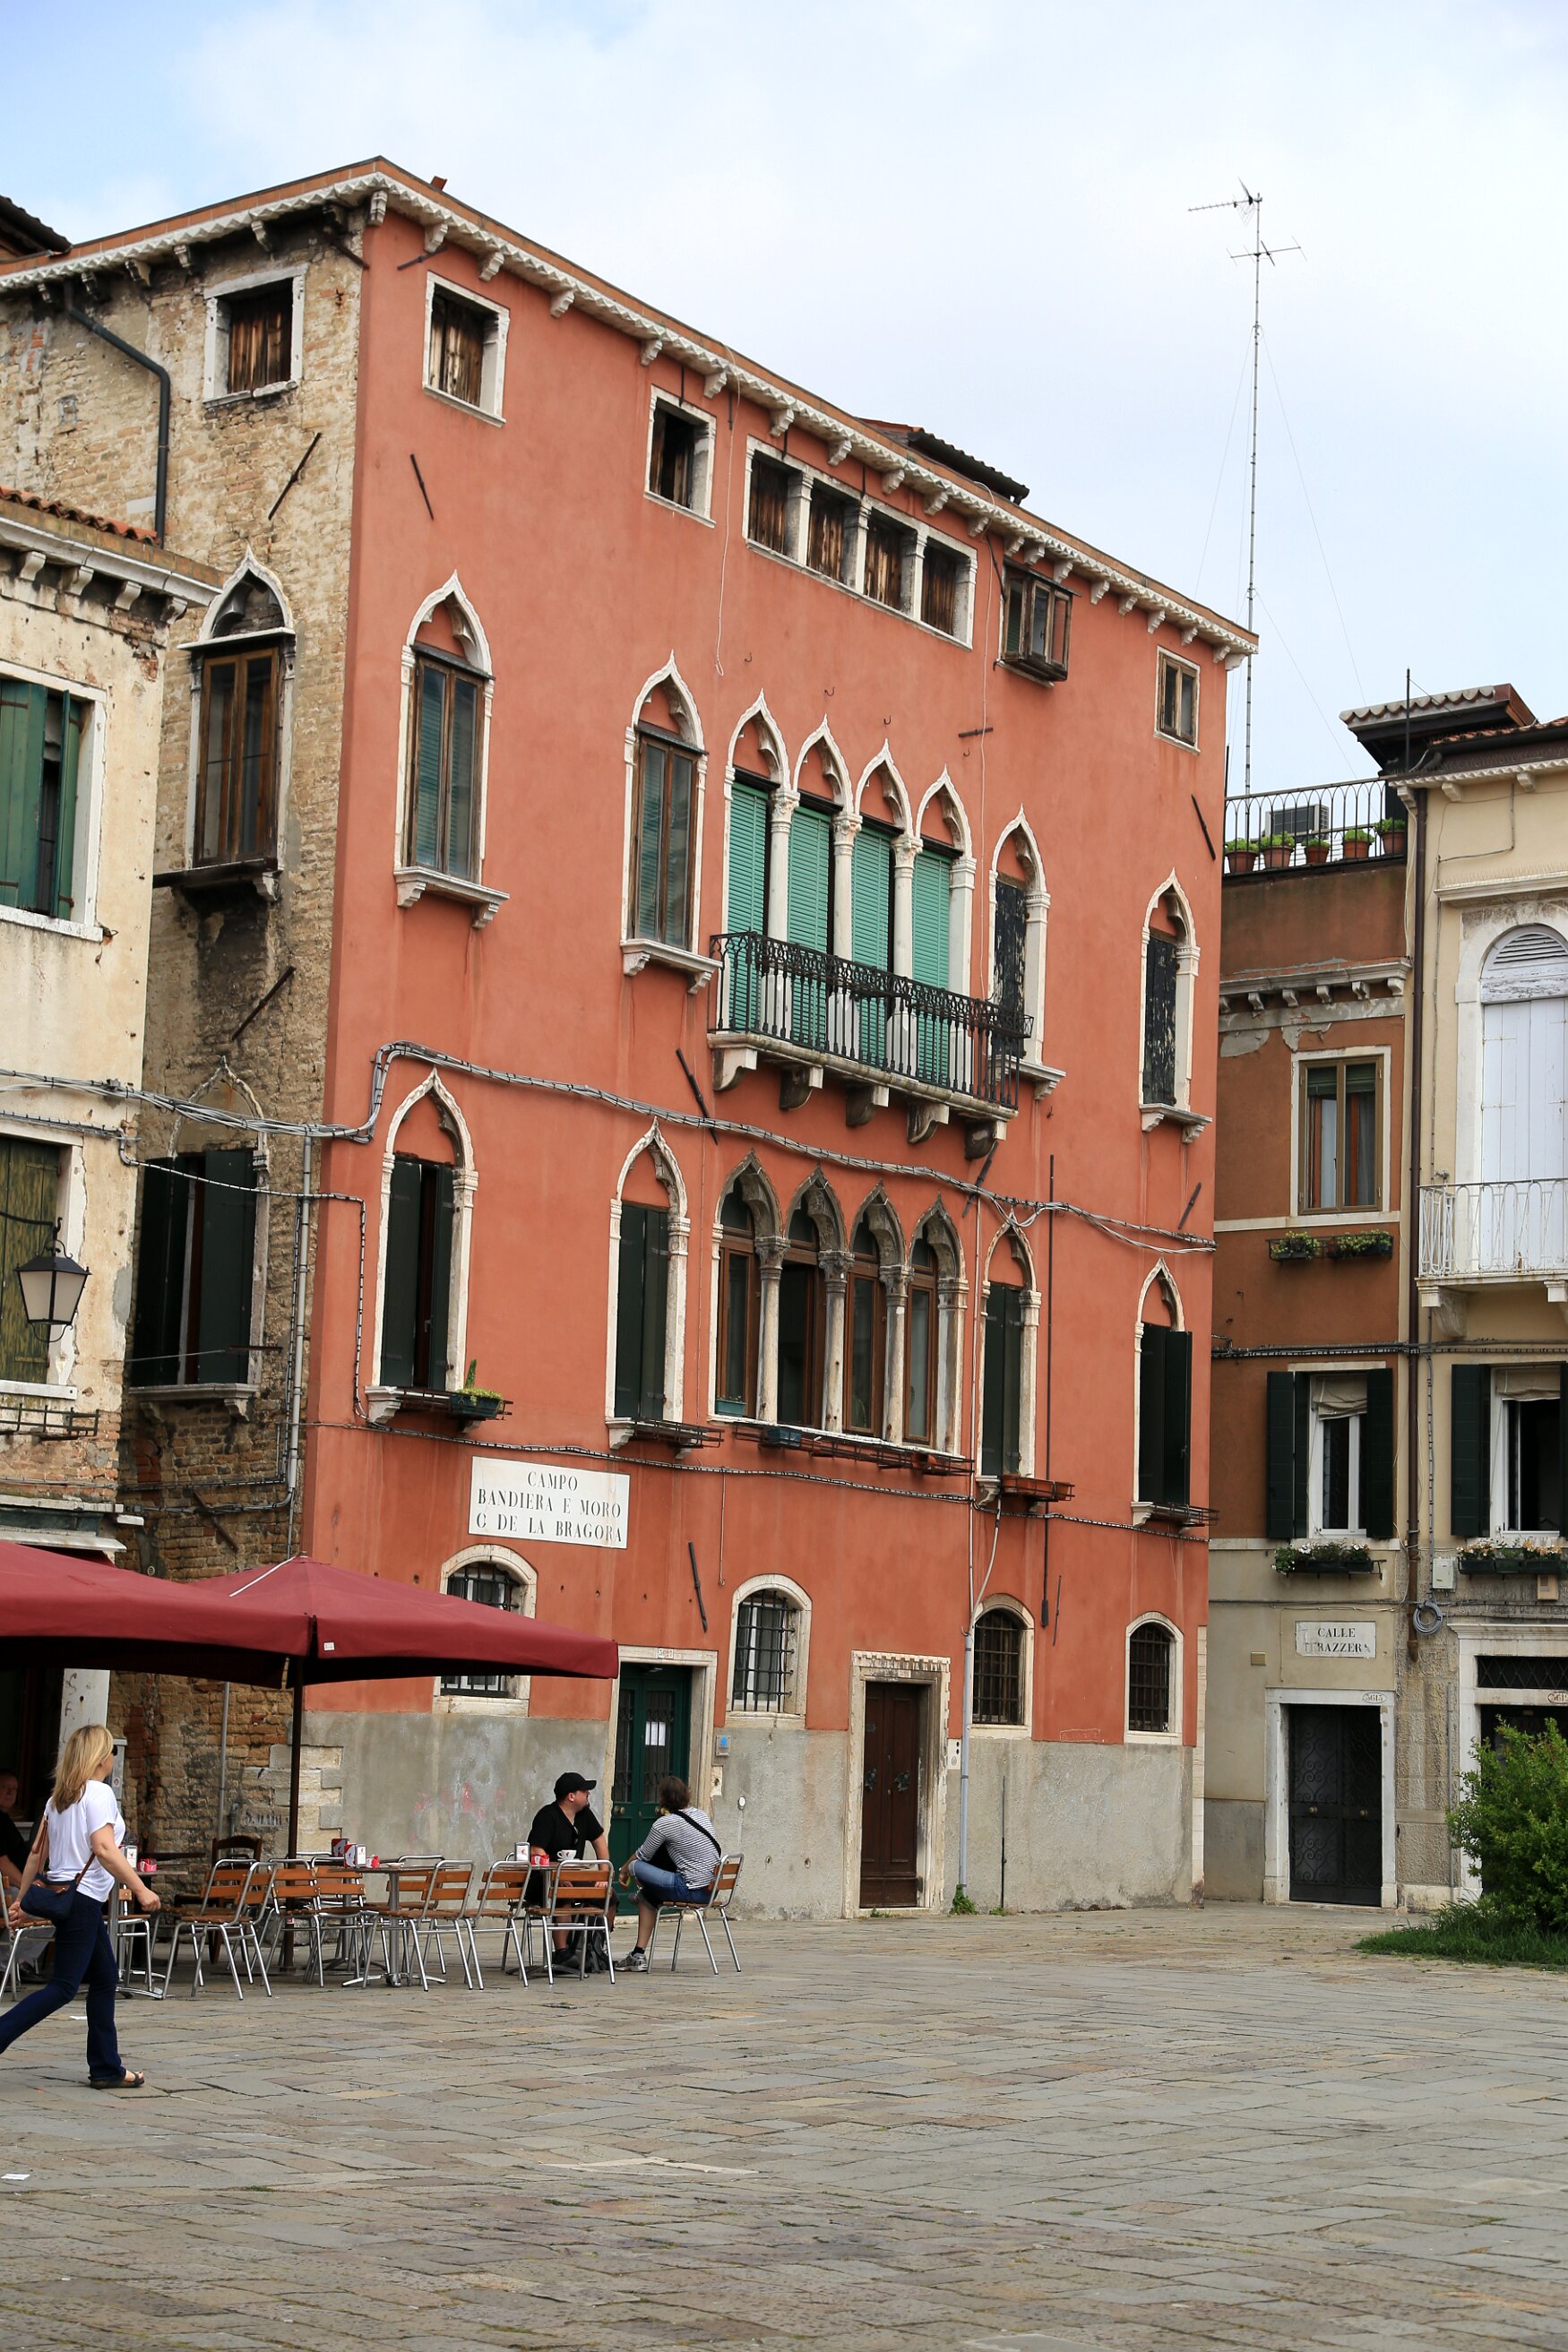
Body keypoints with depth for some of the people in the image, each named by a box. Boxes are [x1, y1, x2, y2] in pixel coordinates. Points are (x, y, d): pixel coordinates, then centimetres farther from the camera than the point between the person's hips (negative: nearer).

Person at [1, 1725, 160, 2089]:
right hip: (82, 1898, -9)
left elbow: (37, 1853, 14)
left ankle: (106, 2068, 15)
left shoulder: (58, 1798, 13)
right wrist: (140, 1889, -23)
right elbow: (104, 1849, -23)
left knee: (106, 1977, 14)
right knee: (64, 1987, -7)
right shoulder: (99, 1793, -12)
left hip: (58, 1893, 9)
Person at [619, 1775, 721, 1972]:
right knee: (646, 1894, 22)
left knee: (635, 1867, -2)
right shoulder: (700, 1814, 11)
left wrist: (624, 1870, 22)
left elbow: (642, 1855, 2)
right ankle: (639, 1955, 20)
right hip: (711, 1888, 9)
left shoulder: (664, 1824, -11)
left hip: (692, 1890, -9)